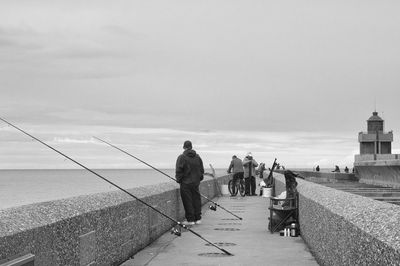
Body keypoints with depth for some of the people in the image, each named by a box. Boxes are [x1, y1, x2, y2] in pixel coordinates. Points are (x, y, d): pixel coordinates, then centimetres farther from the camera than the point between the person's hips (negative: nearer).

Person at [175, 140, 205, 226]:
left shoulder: (181, 157, -10)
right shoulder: (197, 157, 8)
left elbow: (179, 171, -10)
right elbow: (202, 170, 12)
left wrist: (178, 180, 1)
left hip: (185, 183, -5)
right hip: (196, 183, 5)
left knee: (188, 201, -1)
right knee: (196, 199, 10)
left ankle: (190, 219, -1)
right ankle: (198, 219, 14)